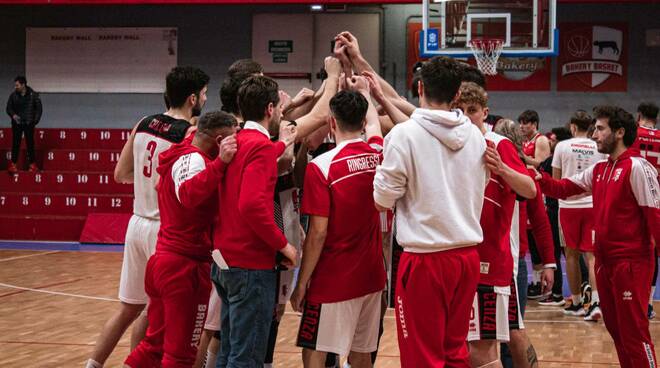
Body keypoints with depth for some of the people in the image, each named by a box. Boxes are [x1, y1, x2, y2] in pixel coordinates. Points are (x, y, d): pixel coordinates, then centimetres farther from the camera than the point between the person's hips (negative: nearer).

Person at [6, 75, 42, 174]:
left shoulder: (33, 95, -4)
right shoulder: (13, 96, 0)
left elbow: (38, 108, 2)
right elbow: (8, 108, 7)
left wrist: (35, 120, -5)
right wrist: (13, 115, -12)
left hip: (29, 124, -1)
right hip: (17, 123, 1)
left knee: (30, 143, 3)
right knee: (16, 143, 0)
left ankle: (32, 164, 10)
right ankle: (13, 164, 4)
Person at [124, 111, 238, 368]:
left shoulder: (182, 156, 13)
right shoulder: (193, 159, -17)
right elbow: (189, 195, -36)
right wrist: (220, 162, -46)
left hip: (164, 260, 9)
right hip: (185, 265, -9)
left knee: (155, 343, 18)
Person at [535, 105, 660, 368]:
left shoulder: (637, 167, -11)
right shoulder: (598, 170, 13)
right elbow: (562, 188, 11)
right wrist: (539, 176, -6)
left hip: (630, 262, -8)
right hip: (605, 260, 8)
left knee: (634, 333, -6)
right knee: (616, 329, 14)